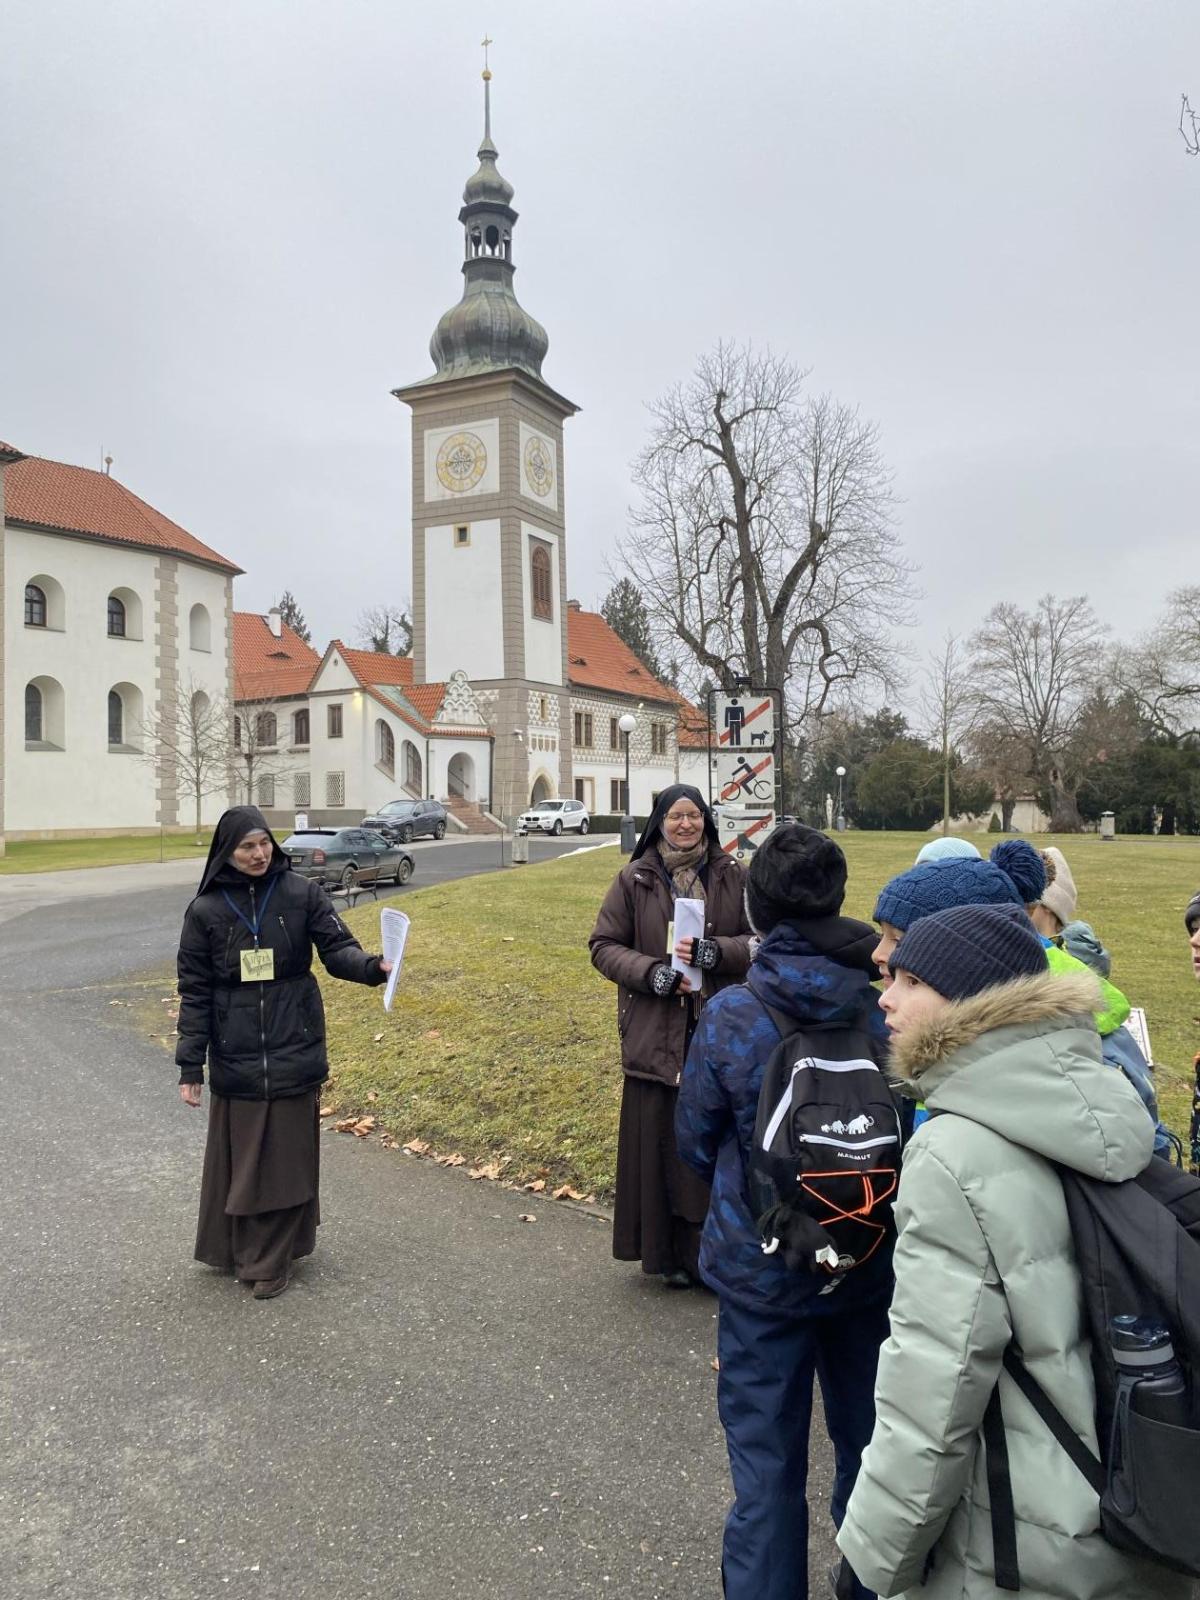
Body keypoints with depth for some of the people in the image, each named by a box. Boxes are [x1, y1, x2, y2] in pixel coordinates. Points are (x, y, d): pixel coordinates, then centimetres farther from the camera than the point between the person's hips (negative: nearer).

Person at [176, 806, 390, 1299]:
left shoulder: (301, 893, -3)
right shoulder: (206, 910, -2)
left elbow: (336, 946, -4)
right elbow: (194, 991, 1)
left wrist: (372, 966, -27)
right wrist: (189, 1066, -2)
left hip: (294, 1053, 0)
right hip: (235, 1059, 0)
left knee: (286, 1156, 7)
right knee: (238, 1157, 9)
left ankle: (271, 1259, 21)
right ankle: (238, 1249, 27)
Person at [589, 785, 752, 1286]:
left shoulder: (732, 877, 5)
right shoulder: (634, 879, 3)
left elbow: (759, 941, 4)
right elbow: (603, 945, 3)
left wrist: (713, 952, -15)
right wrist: (653, 972, -13)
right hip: (655, 1036, 0)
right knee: (660, 1145, 4)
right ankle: (667, 1254, 19)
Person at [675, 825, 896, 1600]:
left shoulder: (730, 1016, -20)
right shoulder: (890, 1005, -15)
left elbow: (696, 1143, -7)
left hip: (762, 1270, -2)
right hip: (873, 1266, 3)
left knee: (767, 1464, 16)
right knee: (869, 1447, 26)